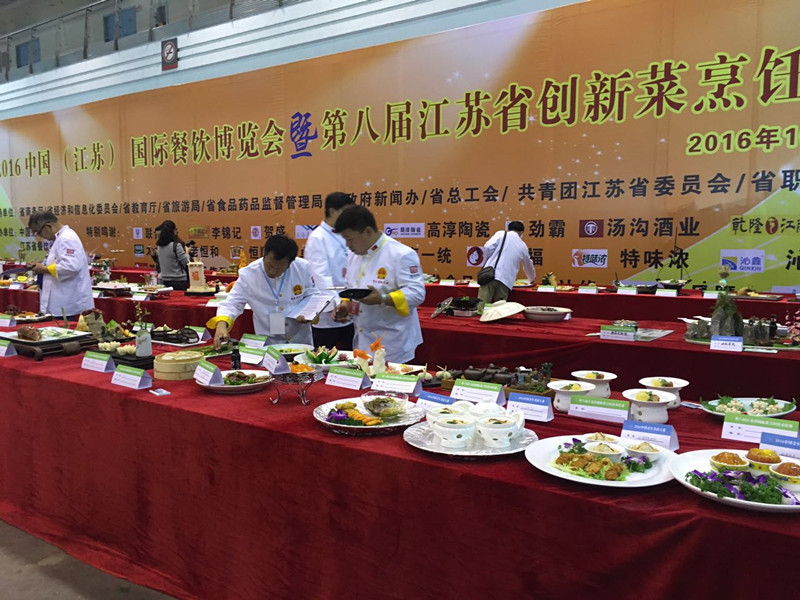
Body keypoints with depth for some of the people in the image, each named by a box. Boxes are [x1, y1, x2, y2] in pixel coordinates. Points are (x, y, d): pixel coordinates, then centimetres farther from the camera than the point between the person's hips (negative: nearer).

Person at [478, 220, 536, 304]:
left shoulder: (501, 234, 9)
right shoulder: (523, 246, 19)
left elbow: (488, 247, -5)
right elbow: (528, 266, 35)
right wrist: (532, 278, 55)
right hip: (506, 281, 2)